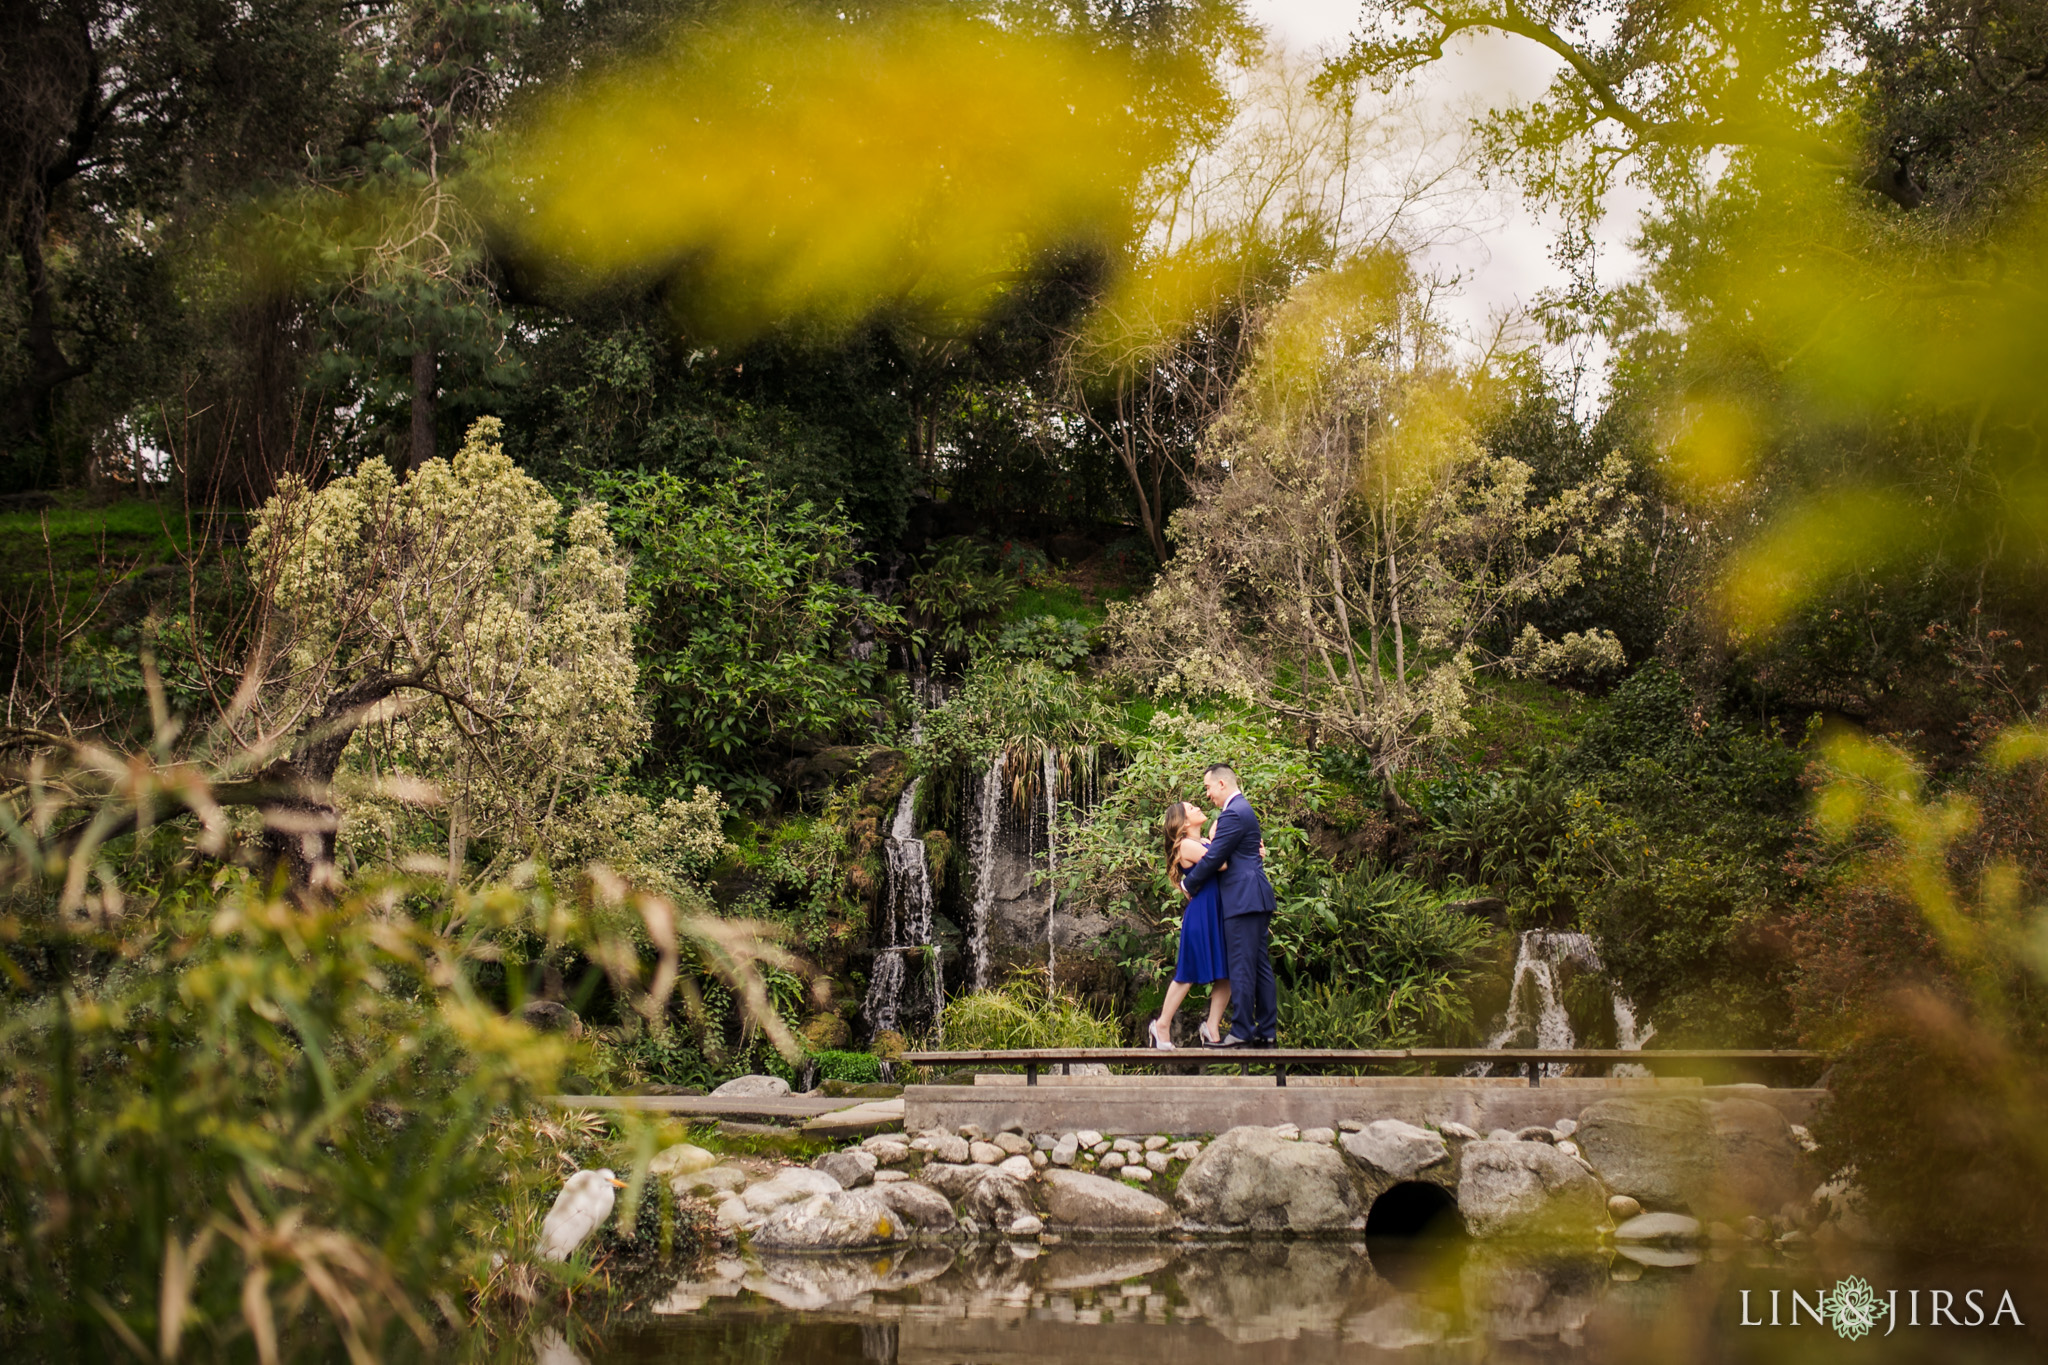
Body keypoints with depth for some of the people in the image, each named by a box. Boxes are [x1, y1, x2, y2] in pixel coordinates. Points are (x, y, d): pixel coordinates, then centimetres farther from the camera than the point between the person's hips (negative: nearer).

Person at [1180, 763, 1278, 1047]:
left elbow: (1213, 858, -15)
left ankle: (1242, 1032, -6)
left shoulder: (1233, 814, -14)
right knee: (1260, 966, 10)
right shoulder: (1243, 808, 19)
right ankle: (1267, 1031, 12)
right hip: (1256, 898, 11)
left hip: (1243, 899, -11)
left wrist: (1188, 883, -1)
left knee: (1241, 967, -7)